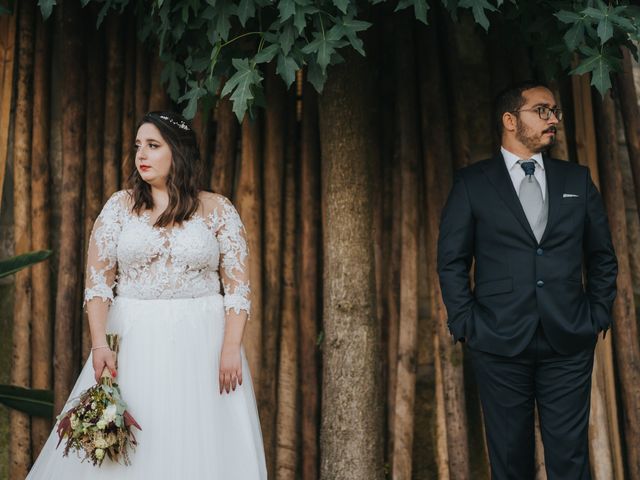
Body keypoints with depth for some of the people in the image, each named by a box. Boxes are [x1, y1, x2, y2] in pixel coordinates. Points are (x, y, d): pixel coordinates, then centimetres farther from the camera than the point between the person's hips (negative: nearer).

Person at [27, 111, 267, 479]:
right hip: (134, 341, 1)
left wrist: (231, 348, -12)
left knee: (199, 443, -1)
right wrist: (99, 344, -11)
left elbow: (238, 287, 0)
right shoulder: (121, 206, 6)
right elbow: (97, 281, 1)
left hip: (201, 344, -1)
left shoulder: (218, 210, 3)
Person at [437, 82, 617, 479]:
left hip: (569, 342, 2)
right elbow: (452, 261, 2)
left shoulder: (577, 180, 10)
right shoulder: (472, 183, 2)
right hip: (500, 342, -2)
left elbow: (603, 256, 14)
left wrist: (599, 315, 5)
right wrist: (465, 324, -4)